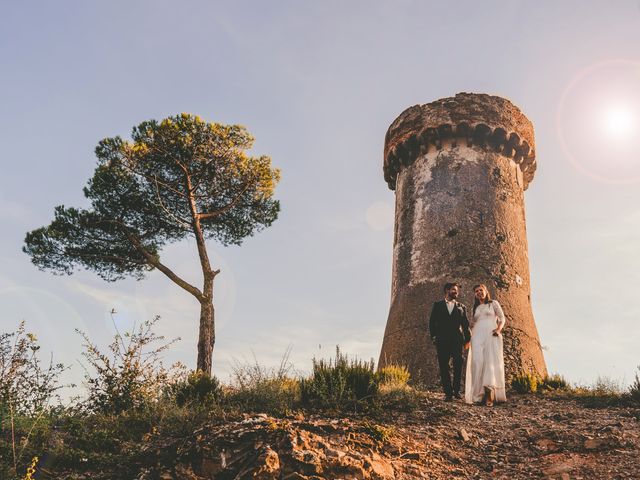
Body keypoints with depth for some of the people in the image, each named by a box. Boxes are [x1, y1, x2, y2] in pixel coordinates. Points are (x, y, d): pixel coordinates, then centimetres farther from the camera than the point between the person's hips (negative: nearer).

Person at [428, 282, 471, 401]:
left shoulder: (461, 307, 16)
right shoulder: (437, 305, 13)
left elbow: (466, 325, 12)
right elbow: (432, 322, 8)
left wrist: (467, 339, 2)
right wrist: (433, 337, -3)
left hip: (457, 341, 1)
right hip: (442, 341, -1)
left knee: (458, 366, -2)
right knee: (443, 367, -2)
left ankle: (456, 390, 11)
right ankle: (448, 392, 3)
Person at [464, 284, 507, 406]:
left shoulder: (494, 303, 13)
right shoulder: (476, 308, 24)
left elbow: (502, 318, 6)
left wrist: (499, 329, -12)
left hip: (491, 335, -3)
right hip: (477, 336, 4)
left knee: (491, 360, -16)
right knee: (478, 362, -11)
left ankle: (490, 393, -25)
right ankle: (479, 394, -13)